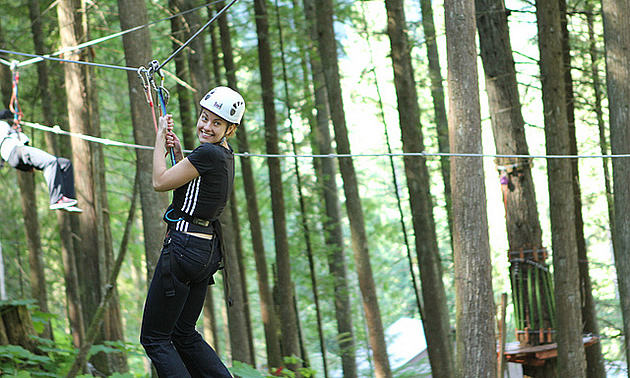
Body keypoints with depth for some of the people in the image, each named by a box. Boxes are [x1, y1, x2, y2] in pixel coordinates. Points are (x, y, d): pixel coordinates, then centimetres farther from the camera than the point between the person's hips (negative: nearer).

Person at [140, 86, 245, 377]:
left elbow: (160, 182, -9)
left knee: (154, 338, -1)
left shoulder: (208, 153, -17)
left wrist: (160, 141, 2)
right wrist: (178, 153, 14)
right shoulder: (225, 156, 13)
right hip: (208, 250, 10)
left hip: (183, 247, -10)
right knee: (184, 334, 19)